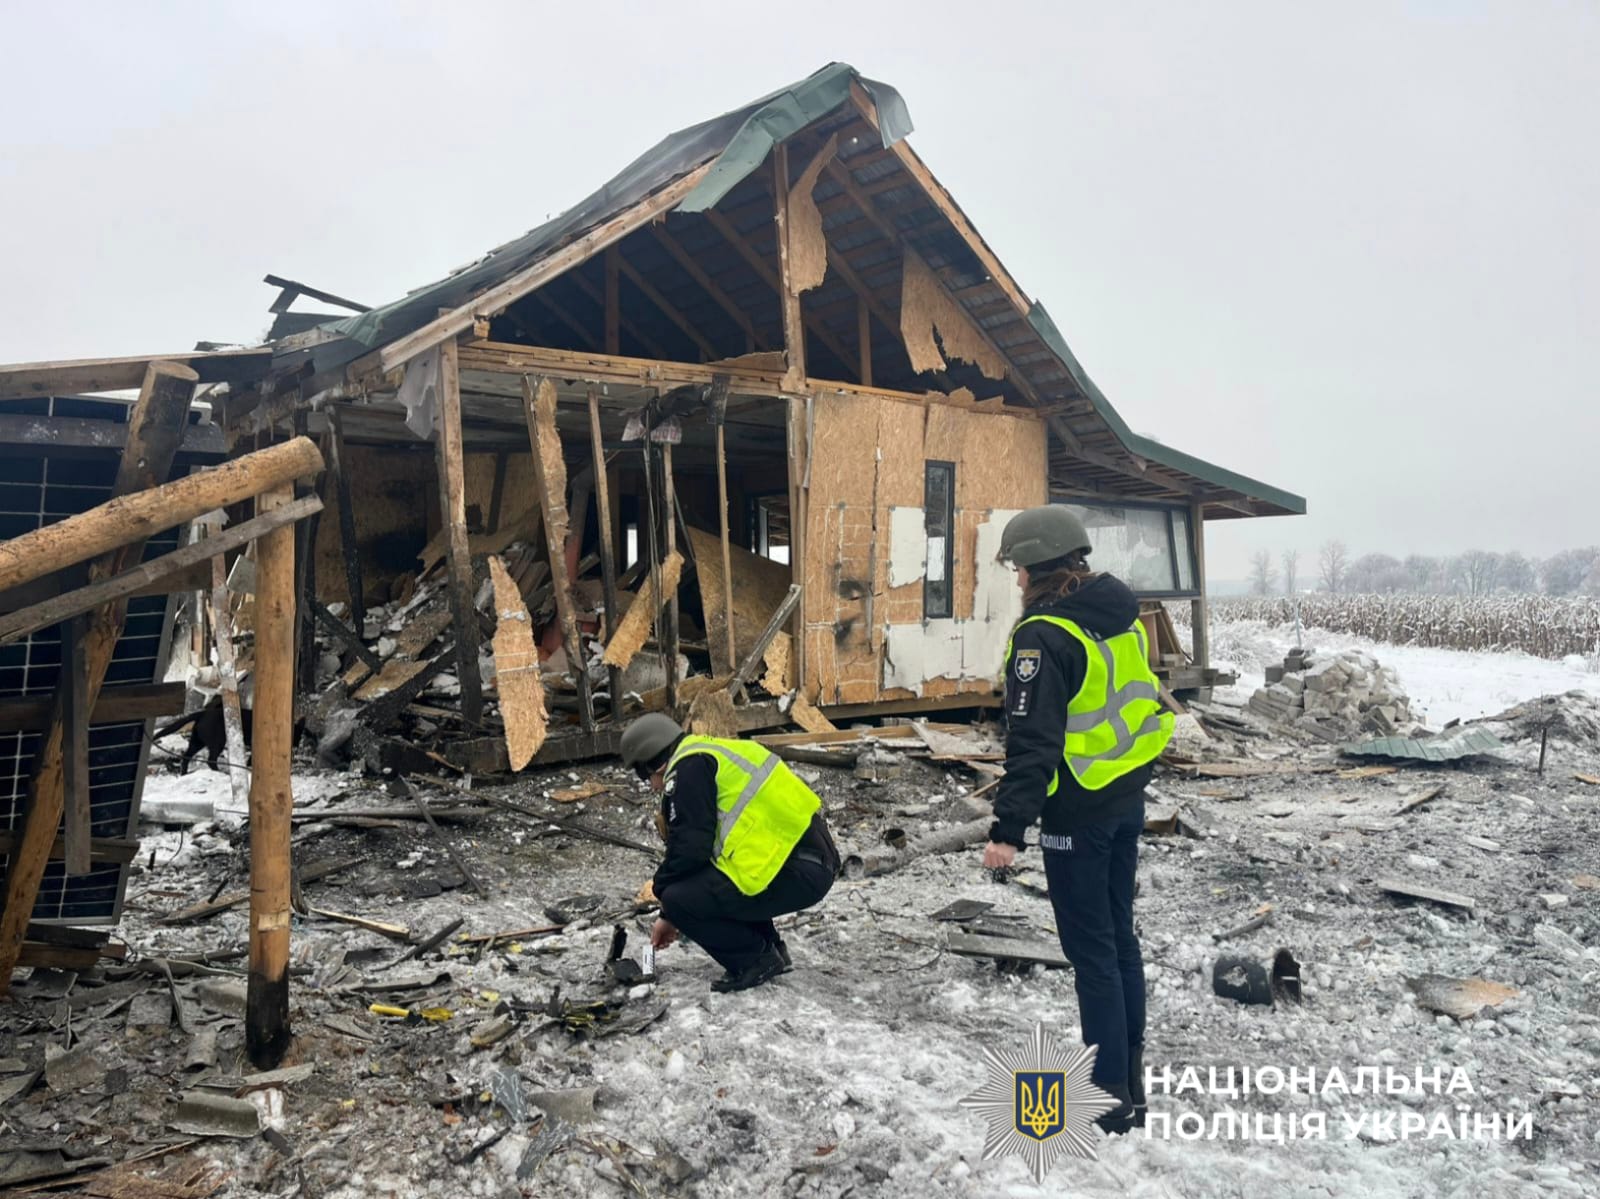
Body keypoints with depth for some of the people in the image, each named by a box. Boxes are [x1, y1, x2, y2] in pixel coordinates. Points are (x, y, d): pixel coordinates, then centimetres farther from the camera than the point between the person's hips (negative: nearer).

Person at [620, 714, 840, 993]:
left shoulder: (688, 768, -7)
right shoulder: (716, 753, 23)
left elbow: (690, 848, -12)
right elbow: (709, 843, 29)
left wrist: (662, 887, 10)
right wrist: (673, 916, 34)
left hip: (799, 873, -10)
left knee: (678, 900, -9)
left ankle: (756, 961, 3)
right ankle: (768, 947, 23)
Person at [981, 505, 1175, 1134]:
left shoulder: (1044, 635, -20)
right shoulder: (1122, 616, 6)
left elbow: (1033, 741, -25)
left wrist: (1008, 827, -24)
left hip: (1077, 813, -8)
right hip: (1127, 800, 8)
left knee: (1091, 951, 3)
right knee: (1119, 937, 17)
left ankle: (1111, 1096, 13)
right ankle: (1129, 1079, 30)